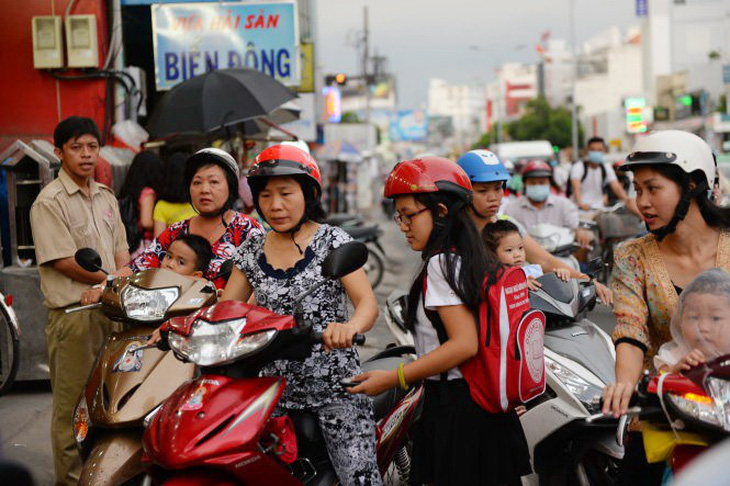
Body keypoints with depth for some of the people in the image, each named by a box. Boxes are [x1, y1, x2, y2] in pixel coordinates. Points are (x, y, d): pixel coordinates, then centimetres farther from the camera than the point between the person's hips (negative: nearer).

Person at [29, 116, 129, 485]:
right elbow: (61, 261, -14)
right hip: (72, 312, -7)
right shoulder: (50, 201, -9)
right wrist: (109, 280, -10)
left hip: (109, 308, 7)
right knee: (73, 400, -1)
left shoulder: (106, 197, 15)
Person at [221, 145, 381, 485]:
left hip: (334, 384, -4)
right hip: (275, 387, 5)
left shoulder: (331, 240, -3)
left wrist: (350, 326, -38)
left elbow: (368, 301, -14)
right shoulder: (252, 250, 10)